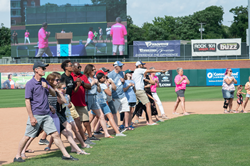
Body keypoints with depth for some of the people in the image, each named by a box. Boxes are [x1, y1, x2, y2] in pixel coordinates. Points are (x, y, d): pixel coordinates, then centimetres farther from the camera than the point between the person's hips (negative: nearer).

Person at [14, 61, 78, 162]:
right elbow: (27, 101, -13)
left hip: (46, 115, 6)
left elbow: (54, 94, 12)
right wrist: (31, 117, -17)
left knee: (55, 134, 4)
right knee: (27, 136, -1)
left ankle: (65, 155, 6)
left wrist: (47, 87, -9)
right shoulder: (30, 84, -10)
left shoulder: (44, 81, 11)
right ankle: (18, 156, 12)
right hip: (36, 115, -6)